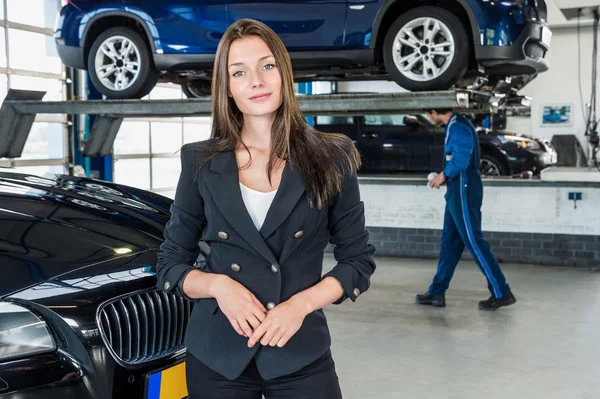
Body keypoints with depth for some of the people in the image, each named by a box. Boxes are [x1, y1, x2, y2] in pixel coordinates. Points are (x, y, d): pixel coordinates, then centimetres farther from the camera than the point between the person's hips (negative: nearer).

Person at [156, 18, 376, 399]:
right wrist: (217, 285, -14)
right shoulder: (201, 163, 0)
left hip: (302, 355, -1)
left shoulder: (331, 159, -3)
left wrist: (301, 303, -14)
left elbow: (359, 260, 1)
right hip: (215, 356, 1)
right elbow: (170, 264, 5)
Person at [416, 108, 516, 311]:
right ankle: (437, 292, 18)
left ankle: (502, 293, 0)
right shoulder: (455, 126, 14)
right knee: (450, 241, 12)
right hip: (457, 191, 11)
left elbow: (460, 160, -25)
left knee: (474, 242, -6)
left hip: (463, 192, -11)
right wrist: (445, 176, 9)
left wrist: (443, 176, -10)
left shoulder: (458, 127, -17)